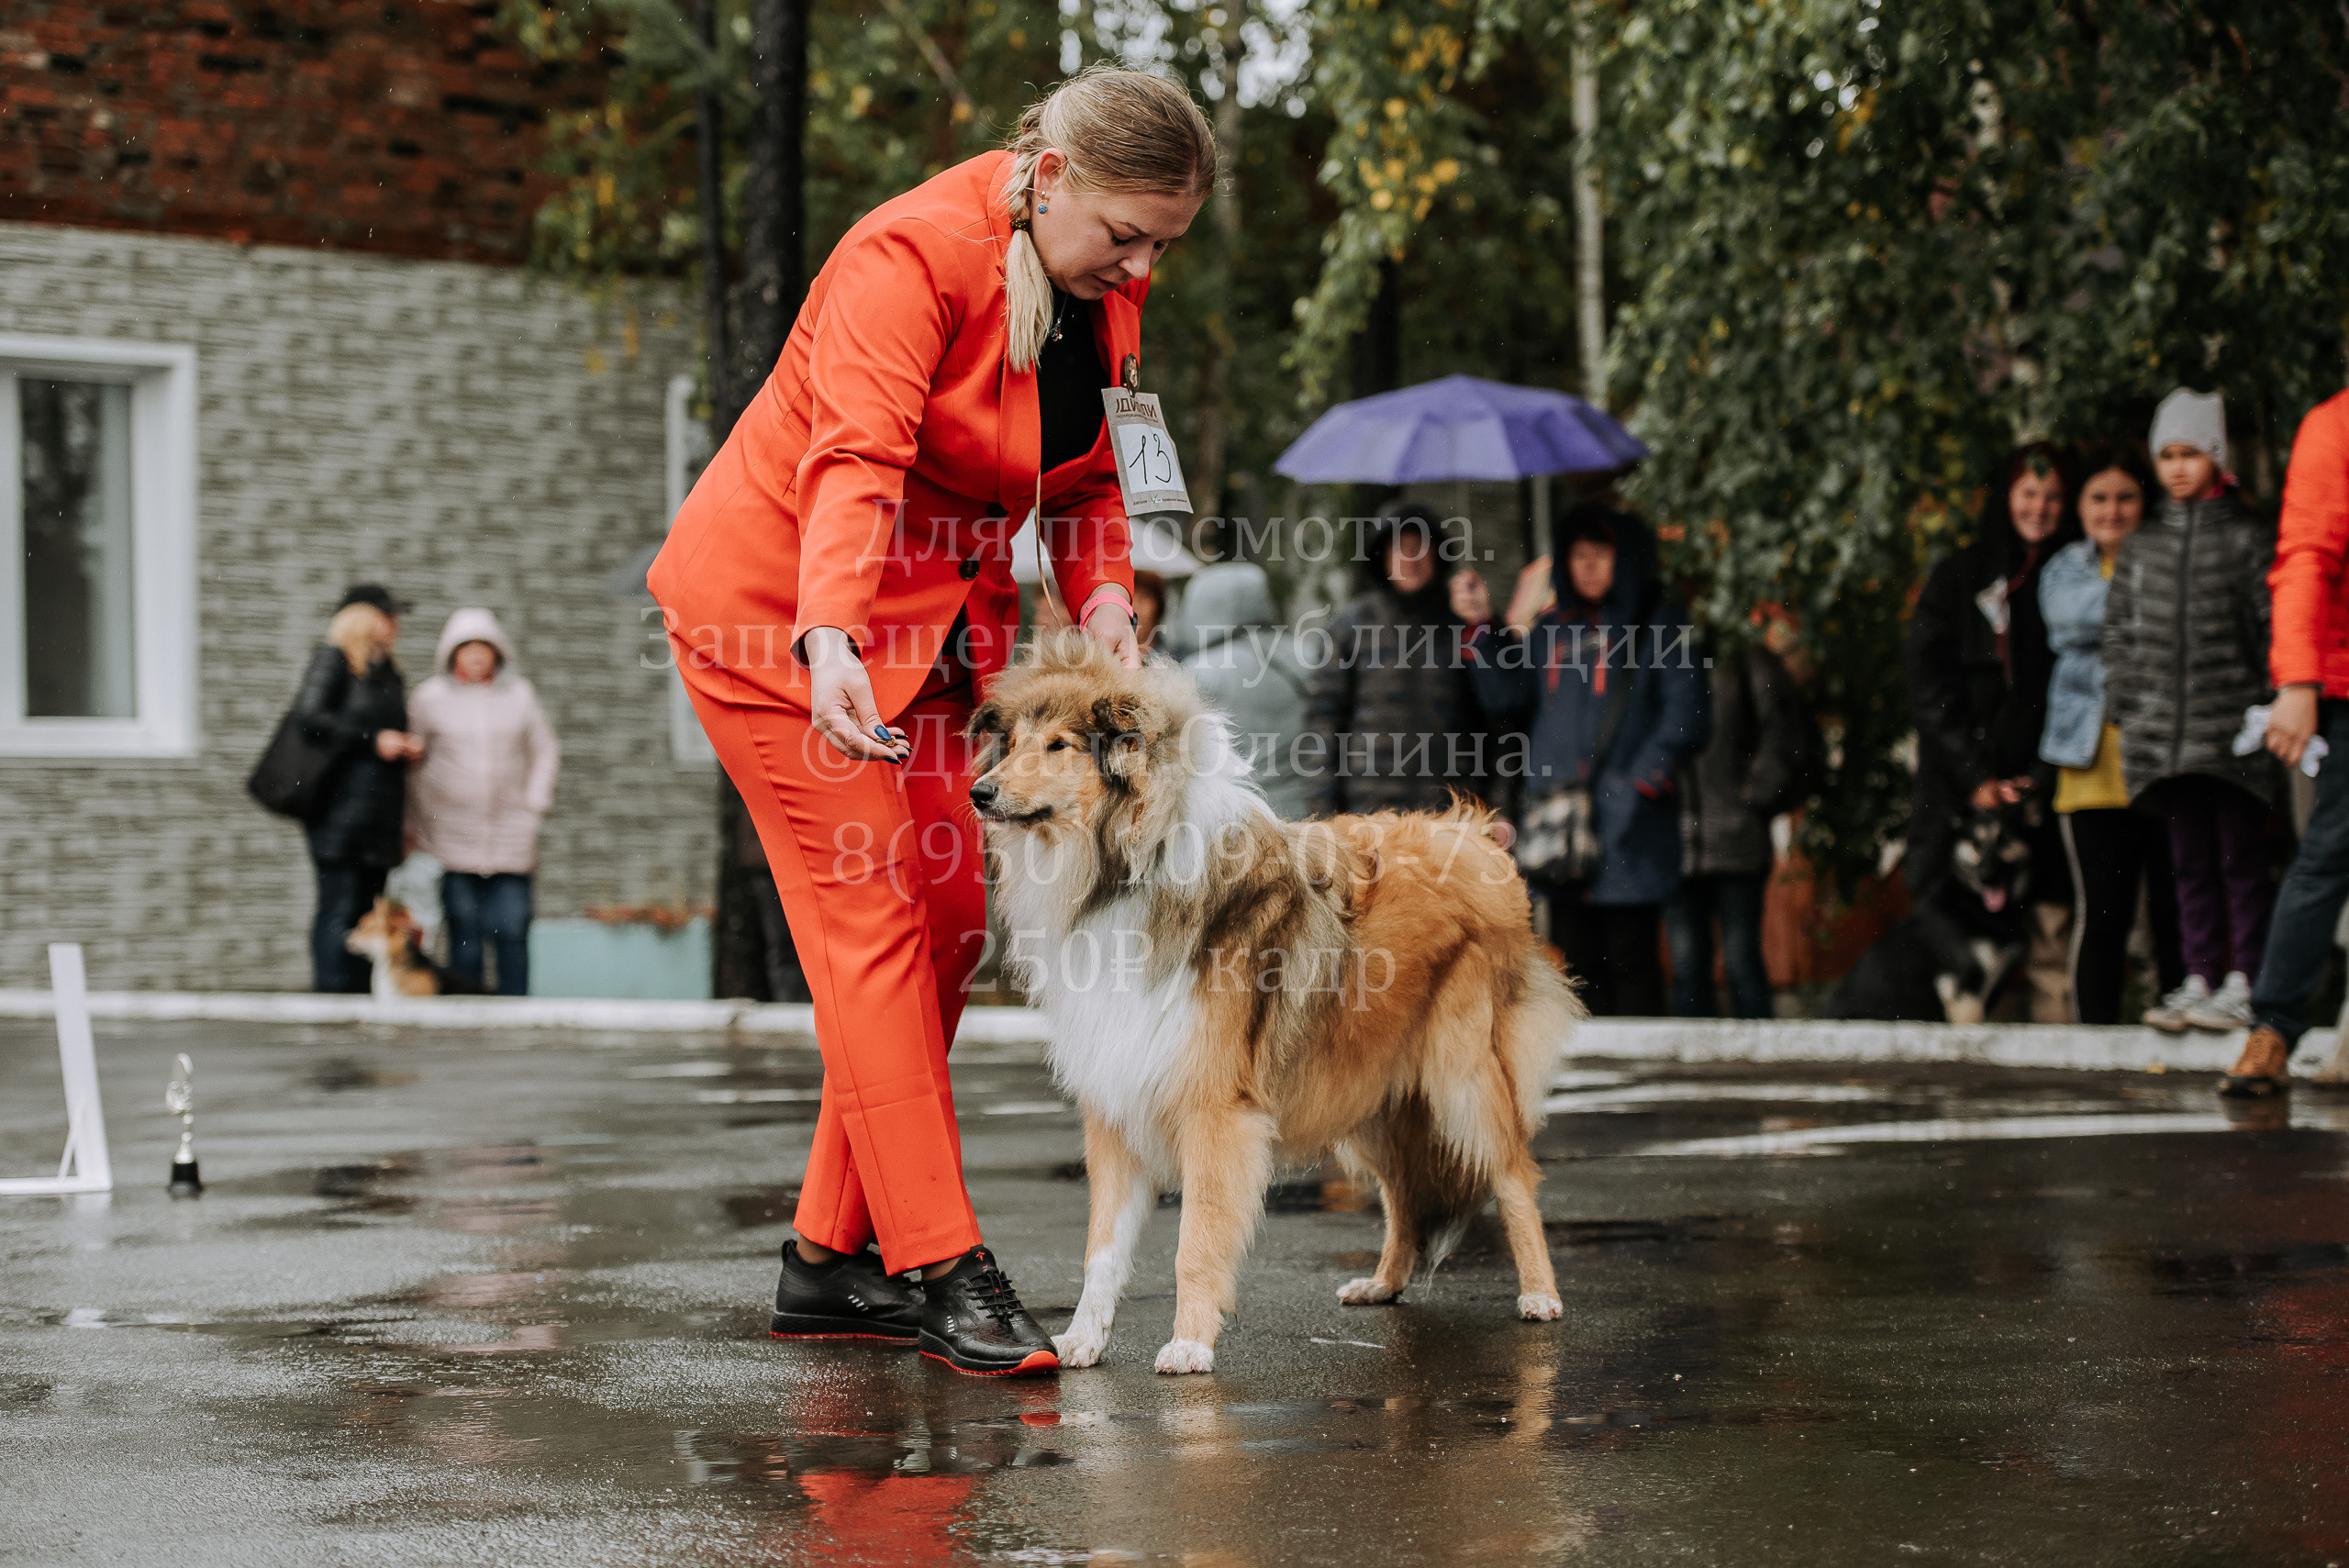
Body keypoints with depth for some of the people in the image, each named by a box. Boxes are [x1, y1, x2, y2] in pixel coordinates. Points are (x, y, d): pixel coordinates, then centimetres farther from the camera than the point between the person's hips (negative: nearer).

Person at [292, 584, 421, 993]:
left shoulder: (388, 670, 21)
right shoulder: (333, 659, -2)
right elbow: (309, 717, -13)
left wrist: (408, 746, 8)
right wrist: (373, 740, -15)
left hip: (379, 811, 8)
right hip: (342, 806, -8)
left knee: (369, 910, 6)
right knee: (340, 908, -10)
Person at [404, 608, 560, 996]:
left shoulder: (520, 695, 10)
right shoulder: (429, 698, 5)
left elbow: (545, 753, 19)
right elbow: (409, 762, 9)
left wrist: (535, 805, 7)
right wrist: (413, 824, 6)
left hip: (510, 837, 2)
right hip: (453, 835, -2)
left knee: (512, 929, -7)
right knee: (464, 932, -5)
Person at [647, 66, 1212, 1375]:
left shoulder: (1110, 289, 1)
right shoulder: (913, 257, -24)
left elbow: (1086, 479, 11)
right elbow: (854, 462, -37)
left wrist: (1104, 599, -9)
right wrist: (832, 642, -51)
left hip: (934, 619, 8)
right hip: (782, 612, -8)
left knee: (949, 921, 2)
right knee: (871, 919, -13)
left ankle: (832, 1260, 9)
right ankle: (944, 1270, -15)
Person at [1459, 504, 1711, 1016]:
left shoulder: (1659, 624, 3)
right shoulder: (1553, 630, 19)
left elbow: (1687, 716, -3)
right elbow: (1506, 697, 14)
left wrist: (1643, 782, -11)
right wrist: (1481, 626, 8)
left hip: (1627, 826, -5)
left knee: (1629, 953, -7)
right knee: (1575, 956, 5)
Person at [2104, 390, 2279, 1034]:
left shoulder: (2247, 539, 2)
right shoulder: (2141, 546, 15)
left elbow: (2274, 627, 0)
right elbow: (2119, 630, 18)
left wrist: (2270, 706, -7)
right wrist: (2124, 706, 9)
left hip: (2233, 733, -4)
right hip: (2162, 733, 4)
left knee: (2241, 858, -3)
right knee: (2189, 862, 7)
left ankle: (2242, 984, -1)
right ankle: (2197, 979, 9)